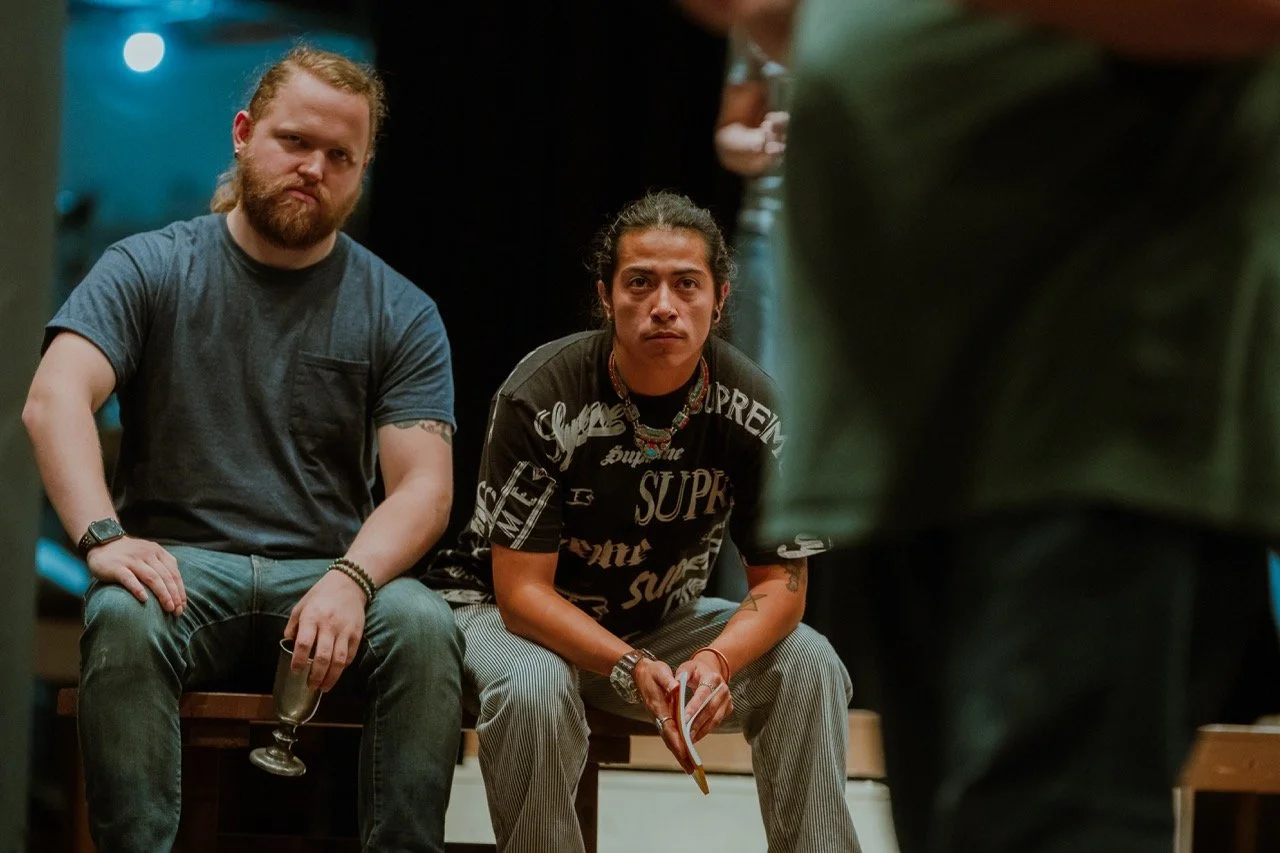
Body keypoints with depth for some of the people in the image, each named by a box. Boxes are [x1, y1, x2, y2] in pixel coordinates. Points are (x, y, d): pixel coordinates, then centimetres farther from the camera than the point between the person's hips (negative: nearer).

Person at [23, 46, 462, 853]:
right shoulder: (149, 270, 5)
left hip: (328, 574, 1)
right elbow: (55, 400, -10)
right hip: (182, 565, -1)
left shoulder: (399, 312, 8)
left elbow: (424, 485, -1)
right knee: (124, 620, -35)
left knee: (425, 627, -30)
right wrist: (103, 536, -28)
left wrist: (352, 578, -23)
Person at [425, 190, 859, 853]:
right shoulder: (540, 399, -23)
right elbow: (522, 590, -24)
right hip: (511, 615, -4)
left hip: (659, 622, 4)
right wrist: (633, 670, -40)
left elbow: (781, 580, -9)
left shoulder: (749, 408, -12)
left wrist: (715, 660, -32)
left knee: (808, 667, -18)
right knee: (535, 689, -37)